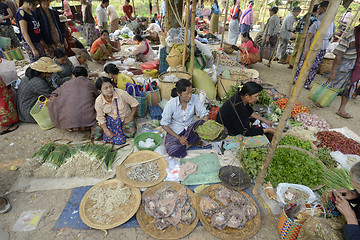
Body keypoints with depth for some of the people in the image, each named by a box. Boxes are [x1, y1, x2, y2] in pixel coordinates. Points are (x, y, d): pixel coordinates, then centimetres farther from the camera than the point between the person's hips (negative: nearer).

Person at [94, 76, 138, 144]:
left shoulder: (121, 93, -22)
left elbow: (134, 104, -11)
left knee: (130, 133, -26)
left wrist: (130, 117, -14)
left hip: (125, 118, -1)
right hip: (111, 119, 1)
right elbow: (100, 118, -6)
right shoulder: (98, 102, -15)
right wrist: (106, 130, -18)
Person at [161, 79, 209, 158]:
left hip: (191, 129, 2)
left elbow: (205, 115, -9)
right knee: (171, 151, -30)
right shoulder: (171, 104, -20)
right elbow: (164, 124, -12)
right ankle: (193, 142, -8)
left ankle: (187, 144, -13)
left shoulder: (194, 98, -14)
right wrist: (179, 138, -18)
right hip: (175, 131, -1)